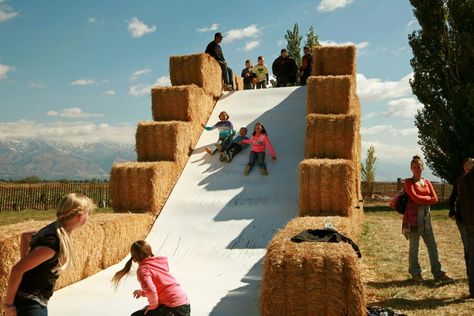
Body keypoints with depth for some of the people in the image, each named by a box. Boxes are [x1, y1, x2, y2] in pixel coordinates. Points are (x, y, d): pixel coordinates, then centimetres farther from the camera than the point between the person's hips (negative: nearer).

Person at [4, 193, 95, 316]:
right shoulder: (53, 242, -27)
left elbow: (25, 236, 18)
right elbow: (17, 270, -26)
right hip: (29, 303, -9)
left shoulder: (55, 229, 0)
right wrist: (9, 304, -17)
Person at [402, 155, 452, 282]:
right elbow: (415, 197, -17)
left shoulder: (427, 182, 12)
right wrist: (427, 198, -6)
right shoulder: (408, 182, -3)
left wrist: (421, 200, -9)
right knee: (414, 247, 2)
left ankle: (437, 273, 15)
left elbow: (435, 199, 1)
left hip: (426, 218, 5)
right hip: (413, 218, -5)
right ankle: (415, 274, 13)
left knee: (432, 246, 7)